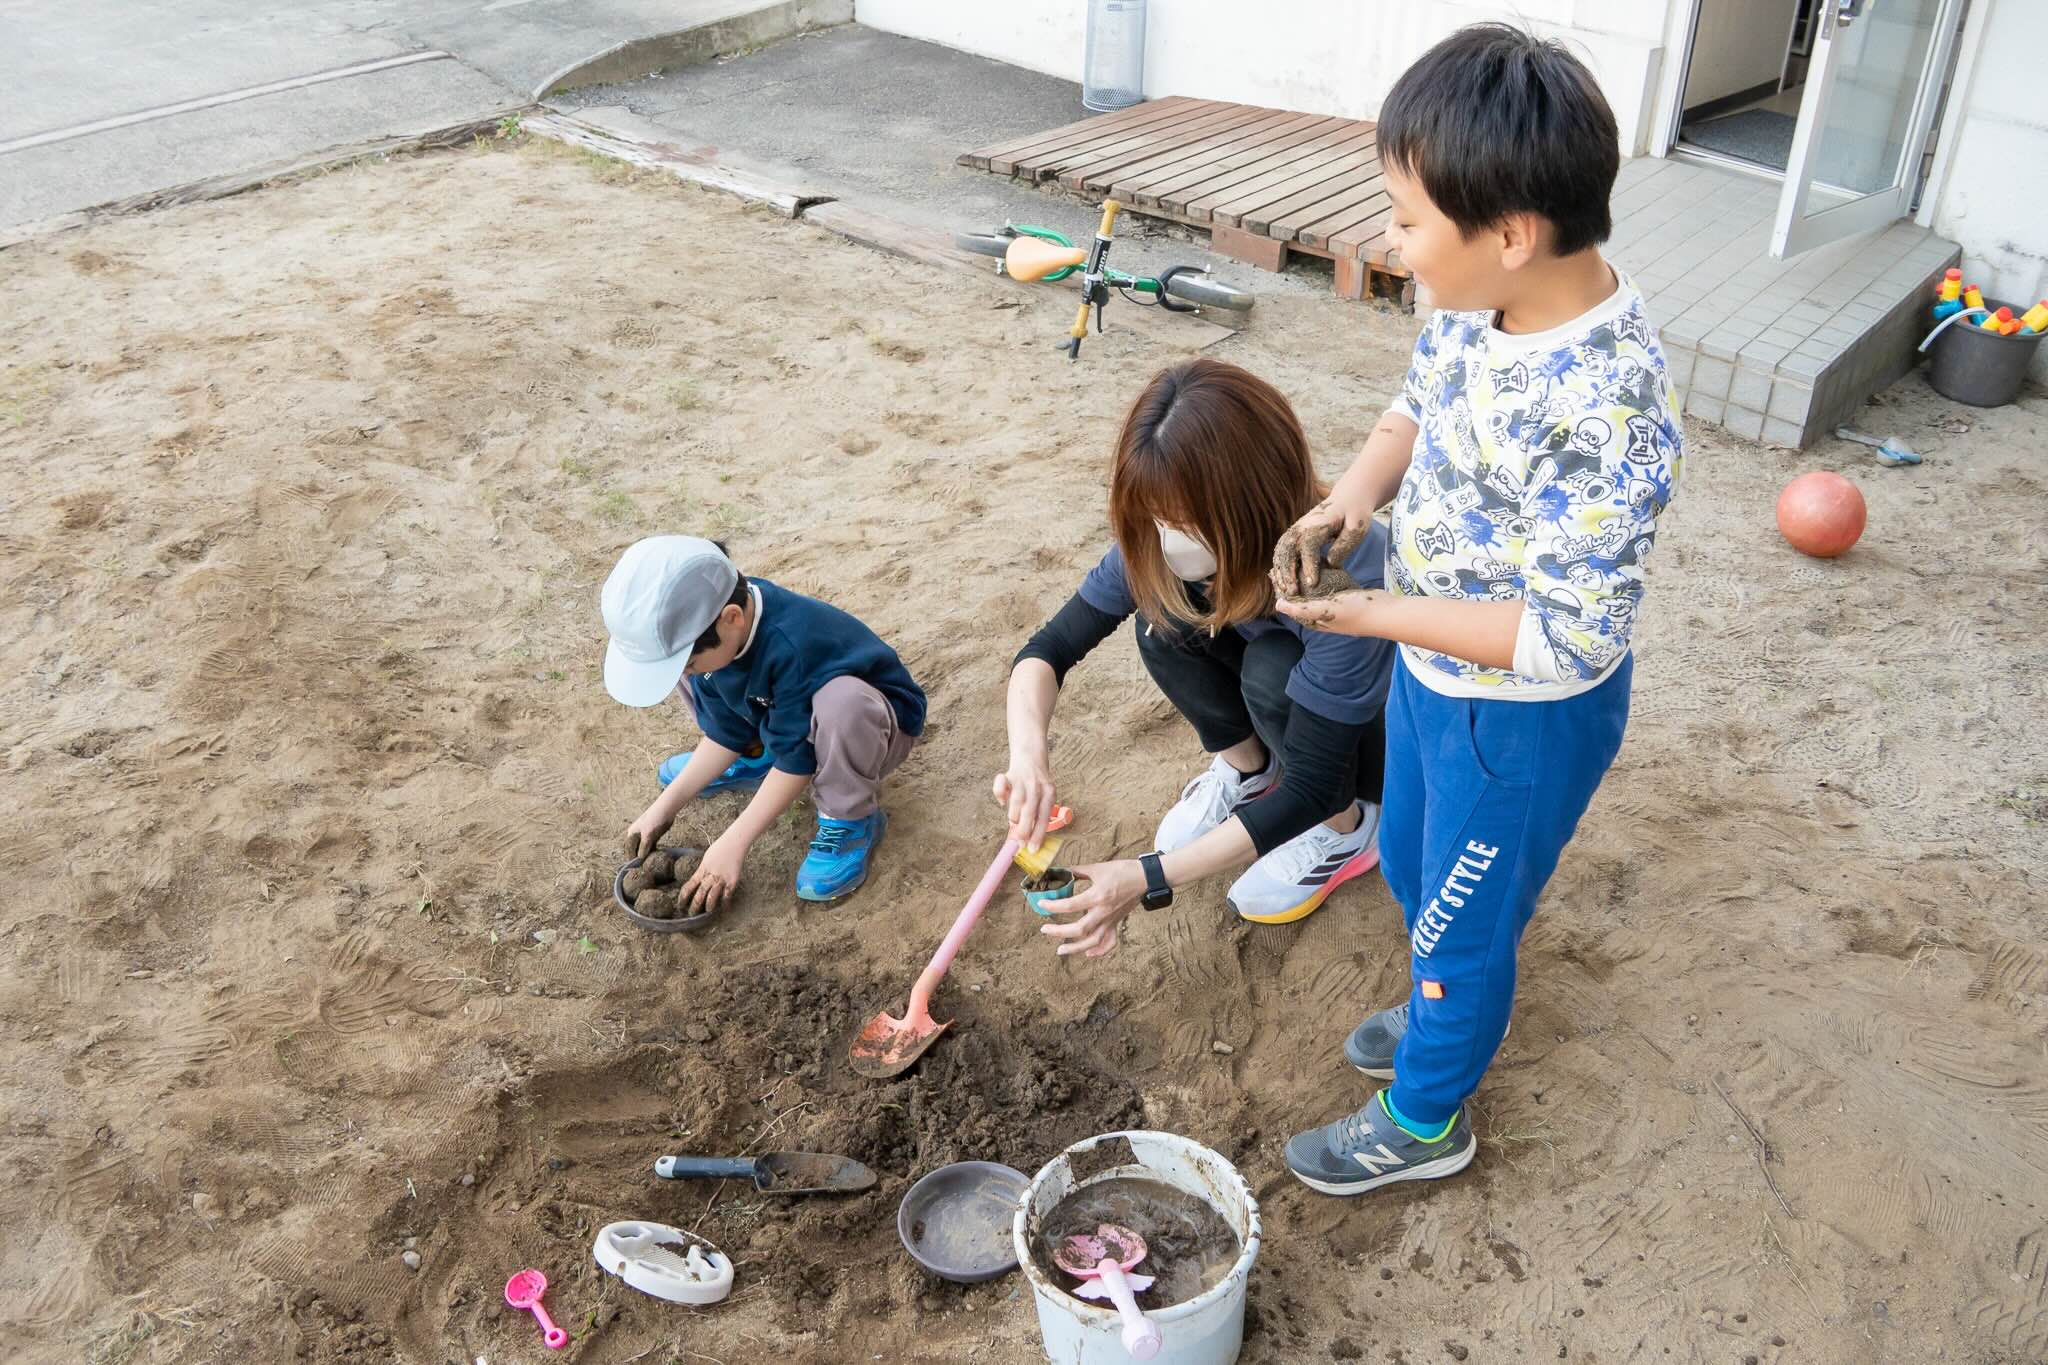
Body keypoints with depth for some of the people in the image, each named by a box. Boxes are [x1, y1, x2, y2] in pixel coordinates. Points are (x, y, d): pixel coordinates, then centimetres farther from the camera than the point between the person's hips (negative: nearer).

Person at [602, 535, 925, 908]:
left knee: (842, 701, -44)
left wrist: (732, 845, -29)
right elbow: (726, 732, -6)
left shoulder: (792, 649, -40)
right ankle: (758, 754, 14)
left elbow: (796, 759, -31)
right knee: (671, 656, -4)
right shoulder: (705, 621, -17)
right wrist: (664, 807, -10)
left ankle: (850, 819, -16)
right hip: (784, 715, 7)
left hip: (871, 726, -7)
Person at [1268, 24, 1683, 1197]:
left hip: (1523, 716, -8)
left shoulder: (1603, 412, -36)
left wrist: (1381, 616, -28)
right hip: (1436, 672, 8)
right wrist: (1352, 497, -12)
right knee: (1411, 865, 29)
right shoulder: (1480, 305, -12)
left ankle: (1425, 1121, 41)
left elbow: (1572, 638, -31)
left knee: (1460, 923, 15)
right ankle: (1453, 1011, 59)